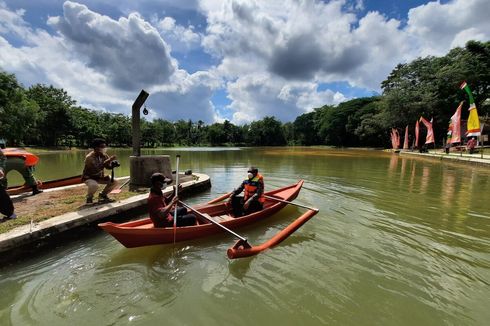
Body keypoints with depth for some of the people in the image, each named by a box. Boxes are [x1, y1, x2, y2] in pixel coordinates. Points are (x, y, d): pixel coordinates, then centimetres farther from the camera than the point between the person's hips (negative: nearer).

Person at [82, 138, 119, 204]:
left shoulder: (104, 155, -7)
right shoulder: (89, 157, -27)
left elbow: (108, 167, -4)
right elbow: (96, 169, -40)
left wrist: (113, 164, -28)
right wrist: (108, 160, -46)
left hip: (100, 177, 6)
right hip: (89, 177, -6)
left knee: (114, 182, -10)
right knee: (94, 185, -37)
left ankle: (103, 194, 15)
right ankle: (89, 197, -2)